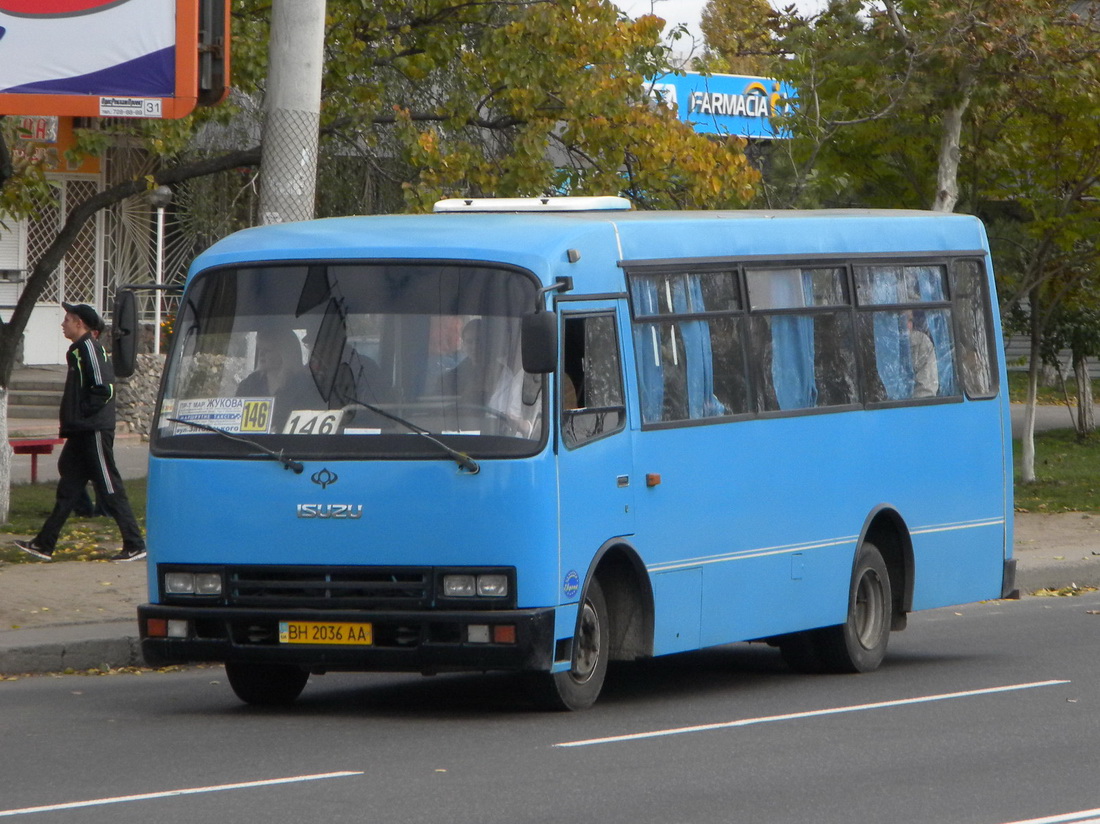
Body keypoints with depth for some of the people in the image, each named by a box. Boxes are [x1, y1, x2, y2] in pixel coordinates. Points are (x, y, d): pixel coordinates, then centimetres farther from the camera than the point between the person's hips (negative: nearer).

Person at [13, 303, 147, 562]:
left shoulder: (89, 348, -14)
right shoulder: (79, 349, 16)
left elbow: (104, 388, -21)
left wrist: (84, 413, -15)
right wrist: (71, 419, 14)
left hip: (94, 431, -10)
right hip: (81, 433, 10)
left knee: (110, 489, -6)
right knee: (68, 489, 9)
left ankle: (135, 545, -3)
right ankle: (44, 544, 10)